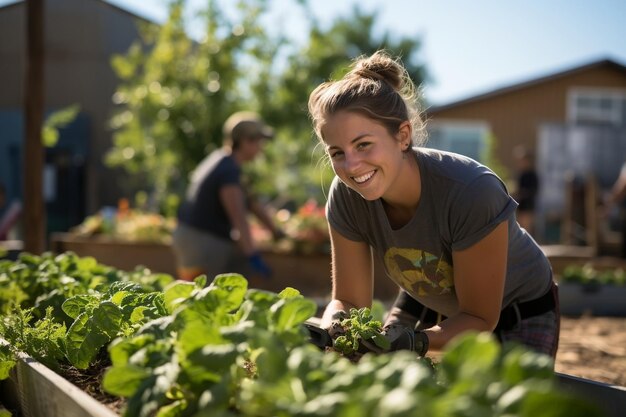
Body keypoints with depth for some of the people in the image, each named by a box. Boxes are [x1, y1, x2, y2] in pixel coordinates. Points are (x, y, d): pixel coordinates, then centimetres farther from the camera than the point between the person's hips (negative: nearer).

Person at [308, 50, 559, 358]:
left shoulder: (472, 191, -38)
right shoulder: (346, 196, -25)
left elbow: (480, 320, -28)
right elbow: (348, 300, -16)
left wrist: (415, 341, -46)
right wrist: (335, 327, -39)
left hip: (520, 315, -3)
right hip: (429, 305, 4)